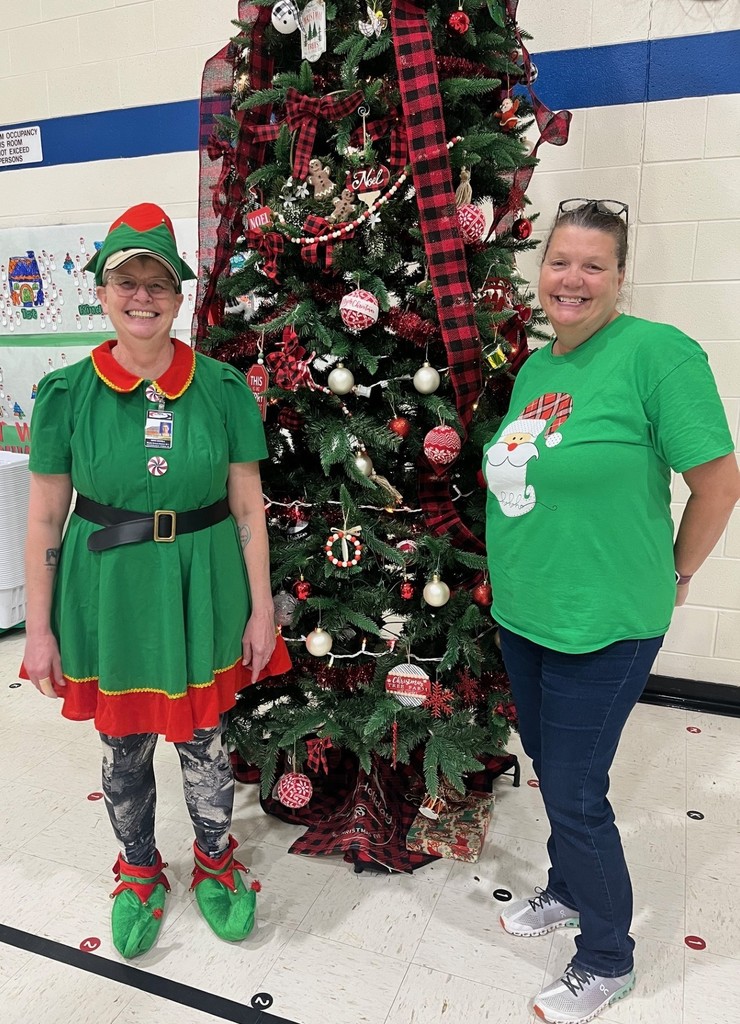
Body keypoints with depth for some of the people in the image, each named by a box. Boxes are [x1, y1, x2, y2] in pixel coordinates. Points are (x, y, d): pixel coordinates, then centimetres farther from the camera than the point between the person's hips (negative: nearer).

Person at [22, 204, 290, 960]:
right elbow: (45, 520, -2)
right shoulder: (67, 394, -6)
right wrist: (39, 628, 0)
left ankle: (215, 861, 43)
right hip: (108, 593, 1)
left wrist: (262, 610, -2)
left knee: (202, 741, 13)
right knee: (123, 746, 16)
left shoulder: (222, 388, -6)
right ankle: (139, 874, 44)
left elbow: (248, 508, -3)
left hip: (202, 590, 0)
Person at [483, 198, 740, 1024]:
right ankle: (567, 892, 48)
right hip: (520, 614, 7)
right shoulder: (534, 366, 6)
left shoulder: (657, 351, -16)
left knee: (574, 792, 4)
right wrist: (520, 576, 15)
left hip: (602, 624, -7)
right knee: (550, 768, 22)